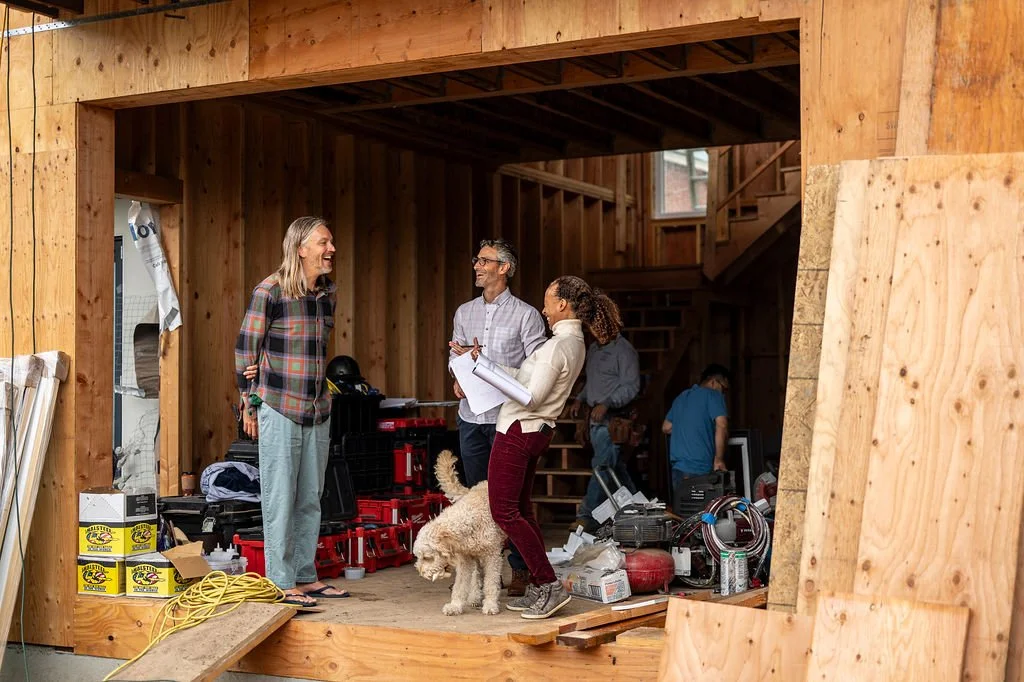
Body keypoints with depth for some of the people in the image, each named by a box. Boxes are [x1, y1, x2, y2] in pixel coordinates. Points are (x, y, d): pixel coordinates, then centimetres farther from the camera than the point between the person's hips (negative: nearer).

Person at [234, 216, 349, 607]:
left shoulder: (327, 293, 9)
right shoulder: (270, 291, -10)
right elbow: (246, 347, -5)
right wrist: (249, 402, -4)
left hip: (318, 411, 7)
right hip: (279, 409, -7)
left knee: (310, 498, 12)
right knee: (280, 497, -1)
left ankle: (305, 576, 22)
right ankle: (281, 583, 6)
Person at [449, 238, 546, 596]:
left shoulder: (525, 314, -2)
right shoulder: (464, 312, 14)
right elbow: (455, 357, 17)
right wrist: (459, 379, -6)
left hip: (507, 416, -5)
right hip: (470, 417, 5)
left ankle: (520, 569, 4)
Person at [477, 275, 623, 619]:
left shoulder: (557, 346, -20)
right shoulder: (575, 343, 11)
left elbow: (530, 397, -21)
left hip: (518, 431, -10)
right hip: (537, 432, 10)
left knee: (504, 511, -6)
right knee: (522, 511, 14)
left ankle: (549, 585, -7)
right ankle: (538, 591, 15)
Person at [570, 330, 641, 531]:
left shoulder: (623, 349, -9)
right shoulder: (593, 349, 18)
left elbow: (631, 386, -15)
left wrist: (606, 404, -24)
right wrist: (580, 399, 12)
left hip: (613, 418, -9)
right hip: (596, 417, 9)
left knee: (602, 467, -12)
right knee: (616, 468, 12)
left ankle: (588, 516, -13)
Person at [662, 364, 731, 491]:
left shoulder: (681, 397, 21)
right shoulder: (713, 395, -1)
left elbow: (666, 428, 26)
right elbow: (721, 425, -15)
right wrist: (719, 459, -11)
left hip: (677, 467, 7)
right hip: (699, 469, -7)